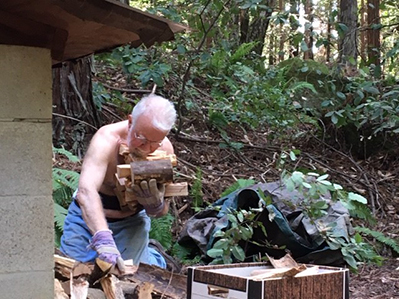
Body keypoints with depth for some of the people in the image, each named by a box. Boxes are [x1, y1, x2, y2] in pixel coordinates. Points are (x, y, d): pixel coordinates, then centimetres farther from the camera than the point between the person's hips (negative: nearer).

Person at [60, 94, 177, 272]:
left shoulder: (165, 150, -19)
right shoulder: (106, 139, -32)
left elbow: (162, 212, -7)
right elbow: (86, 191, -50)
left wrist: (156, 205, -33)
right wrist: (103, 240, -64)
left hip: (131, 221, 2)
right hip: (88, 216, -2)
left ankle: (149, 255, 23)